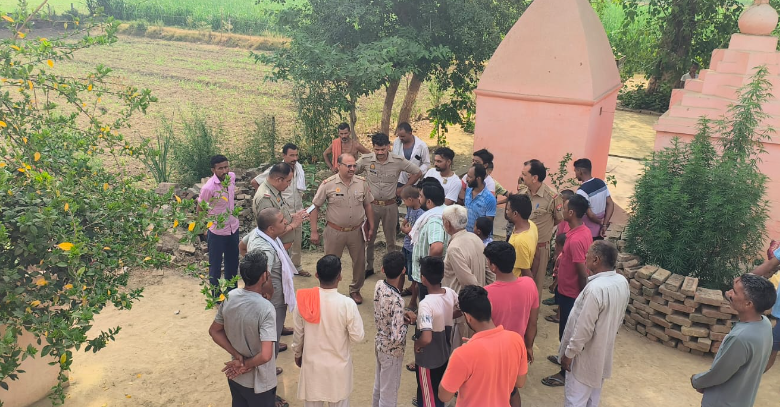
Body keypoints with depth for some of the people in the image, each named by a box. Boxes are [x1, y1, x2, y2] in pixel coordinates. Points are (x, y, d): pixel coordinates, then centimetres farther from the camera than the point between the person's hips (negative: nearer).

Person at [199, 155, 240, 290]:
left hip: (233, 228, 6)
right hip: (217, 232, -6)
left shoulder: (232, 177, -8)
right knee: (215, 265, 10)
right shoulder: (208, 187, -25)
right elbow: (200, 209, -10)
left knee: (233, 263, 21)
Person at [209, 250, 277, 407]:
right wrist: (246, 365, -16)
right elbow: (265, 356, -34)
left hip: (234, 375, 6)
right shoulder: (265, 309, -30)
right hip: (258, 382, -6)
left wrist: (238, 357, -3)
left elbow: (214, 331, 2)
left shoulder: (229, 297, -11)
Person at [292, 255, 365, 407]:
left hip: (312, 363, 2)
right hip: (338, 364, -2)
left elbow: (298, 333, -4)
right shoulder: (347, 304, -24)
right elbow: (357, 336, -15)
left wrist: (297, 353, 13)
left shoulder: (304, 300, -16)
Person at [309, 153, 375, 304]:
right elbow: (315, 207, -5)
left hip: (357, 231, 3)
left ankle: (355, 290, 37)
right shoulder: (328, 184, -12)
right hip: (335, 231, -2)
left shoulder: (362, 183, -4)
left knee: (359, 262, 14)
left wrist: (371, 227, 7)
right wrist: (314, 232, -7)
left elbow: (368, 205, 7)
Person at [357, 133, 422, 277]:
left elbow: (417, 173, -2)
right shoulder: (365, 160, -10)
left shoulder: (398, 161, -12)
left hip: (390, 206, -1)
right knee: (369, 238, 11)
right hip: (371, 205, 1)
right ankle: (368, 267, 27)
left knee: (391, 239, 13)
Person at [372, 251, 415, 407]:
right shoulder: (397, 301, -34)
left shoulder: (379, 285, -10)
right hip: (392, 350, -8)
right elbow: (396, 338, -33)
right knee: (389, 392, 13)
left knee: (379, 385, 28)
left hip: (379, 343, 8)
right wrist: (406, 323, -16)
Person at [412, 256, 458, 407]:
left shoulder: (426, 304, -33)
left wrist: (417, 344, -20)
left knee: (429, 390, 15)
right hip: (445, 352, 7)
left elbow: (426, 338, -41)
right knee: (438, 387, 29)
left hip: (428, 357, -7)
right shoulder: (451, 293, -11)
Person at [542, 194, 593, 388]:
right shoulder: (584, 231, 0)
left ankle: (565, 373, 21)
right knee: (568, 329, 27)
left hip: (571, 293, -10)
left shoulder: (575, 240, -31)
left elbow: (583, 273, -27)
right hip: (570, 290, 10)